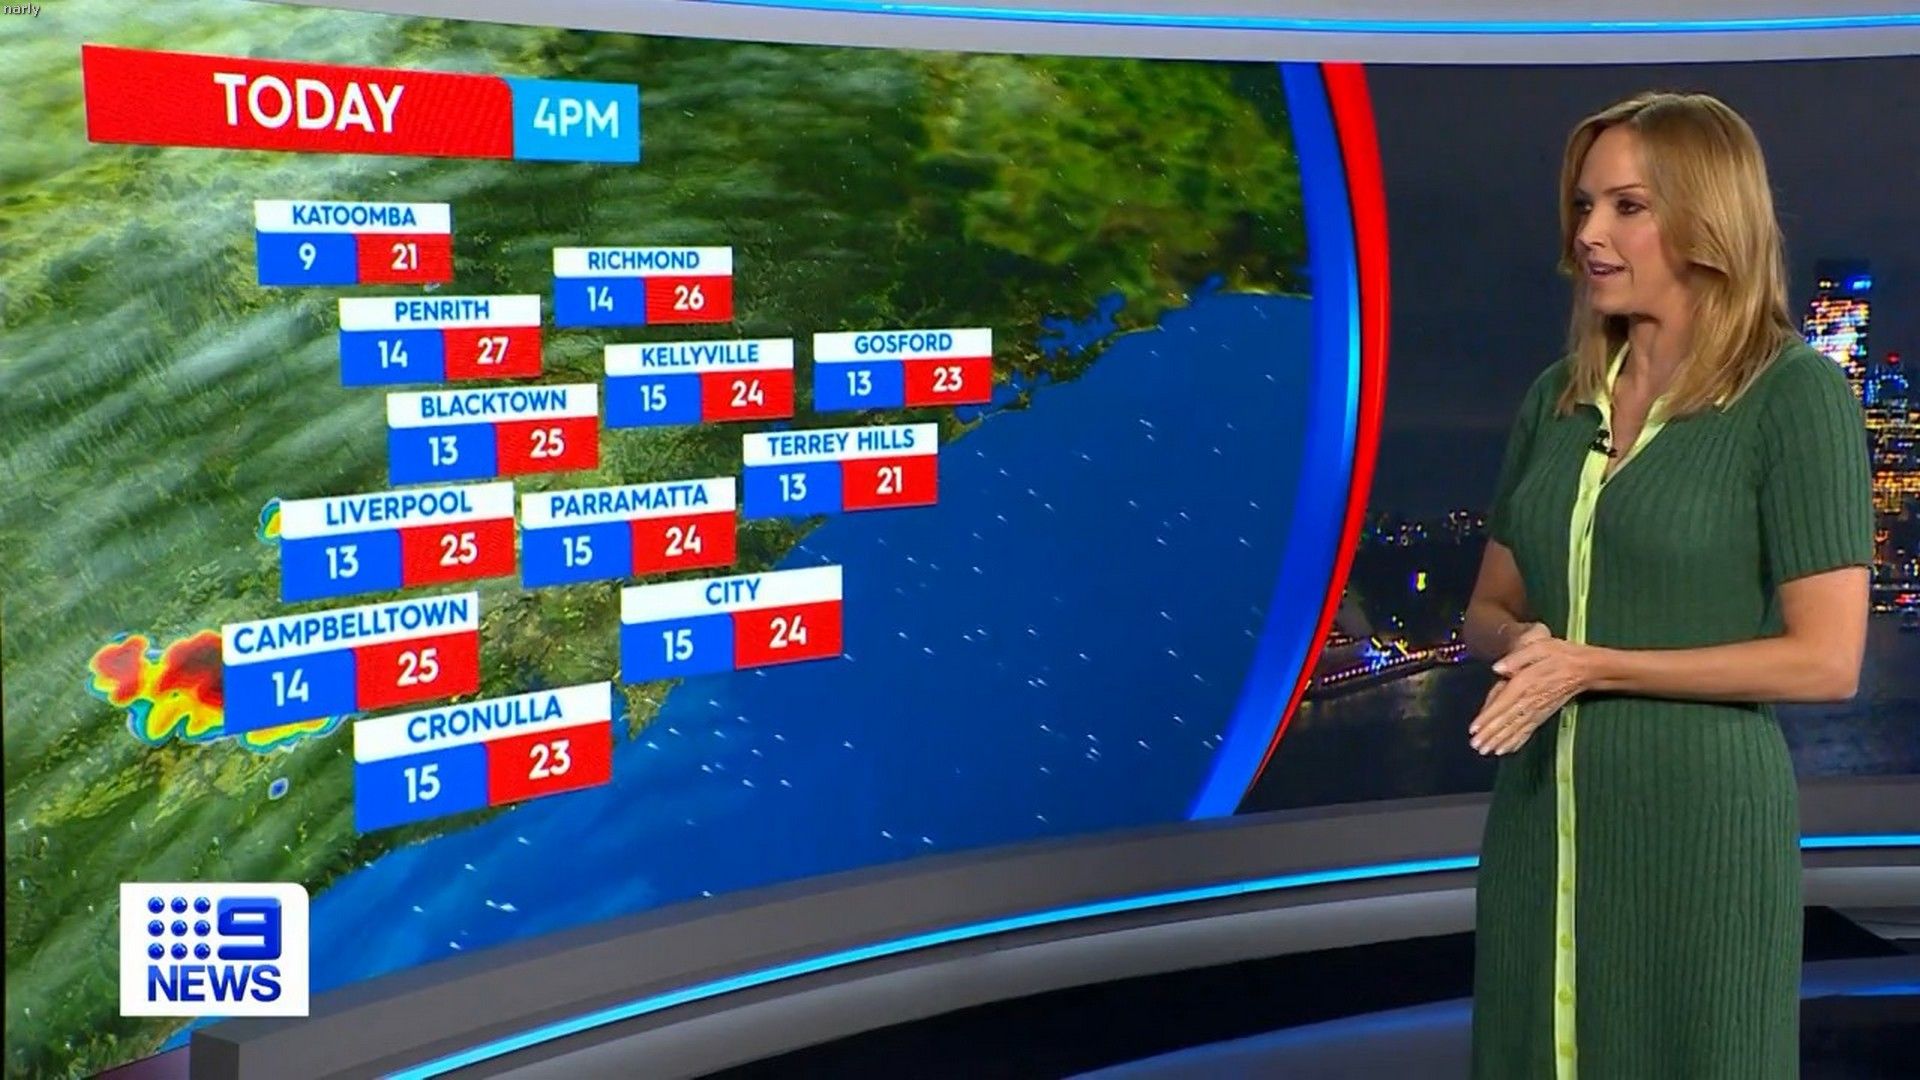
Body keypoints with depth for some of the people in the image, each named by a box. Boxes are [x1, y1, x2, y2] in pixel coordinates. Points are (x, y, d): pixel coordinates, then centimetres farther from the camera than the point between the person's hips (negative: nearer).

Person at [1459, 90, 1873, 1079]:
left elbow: (1826, 659, -13)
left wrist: (1596, 666, -16)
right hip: (1541, 810, 5)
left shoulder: (1795, 392, -9)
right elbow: (1489, 608, 14)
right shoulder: (1557, 397, 8)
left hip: (1699, 816, -5)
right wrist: (1520, 647, -8)